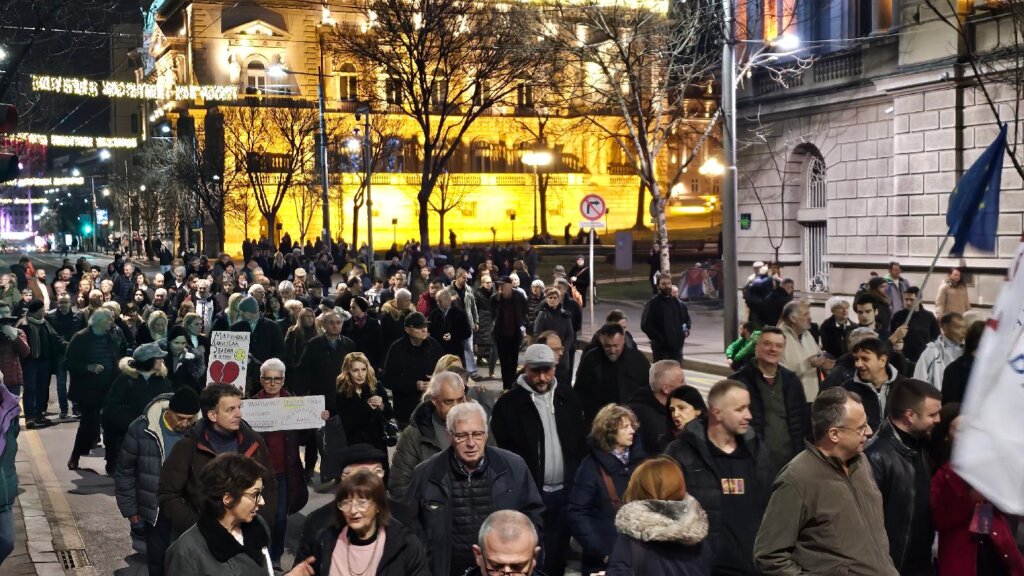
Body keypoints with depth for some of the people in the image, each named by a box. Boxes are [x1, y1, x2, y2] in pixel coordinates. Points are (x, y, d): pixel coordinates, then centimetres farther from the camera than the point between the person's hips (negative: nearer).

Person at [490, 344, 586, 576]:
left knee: (558, 552, 14)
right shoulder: (509, 402, -8)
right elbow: (502, 450, -8)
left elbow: (580, 439, 11)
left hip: (565, 491, 4)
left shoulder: (567, 396, 5)